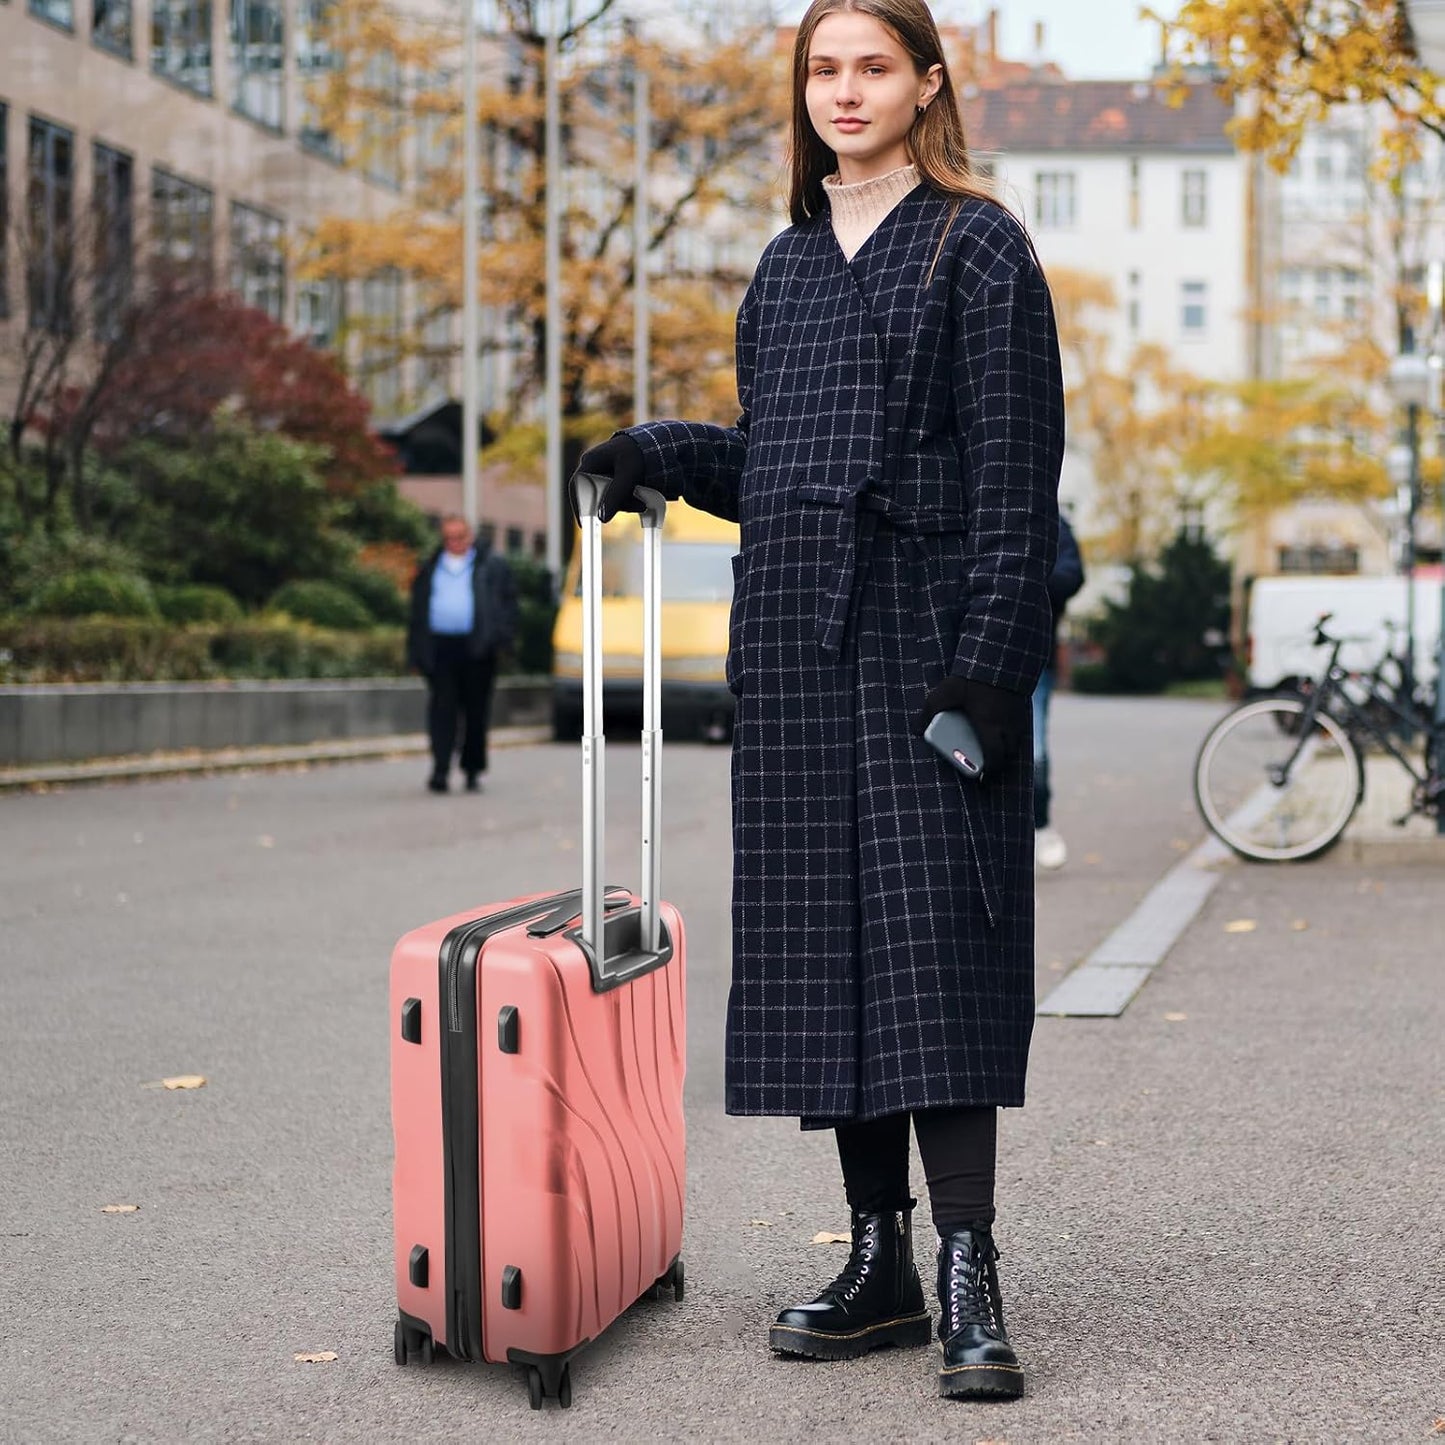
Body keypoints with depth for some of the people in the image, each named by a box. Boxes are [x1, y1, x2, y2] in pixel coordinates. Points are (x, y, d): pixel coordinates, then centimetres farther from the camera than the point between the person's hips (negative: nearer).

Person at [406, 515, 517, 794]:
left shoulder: (492, 566, 10)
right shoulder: (430, 569, 17)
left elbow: (507, 601, 5)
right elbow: (417, 610, 17)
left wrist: (501, 635, -10)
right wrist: (416, 650, 8)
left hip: (476, 647, -1)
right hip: (440, 647, 1)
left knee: (476, 711, 3)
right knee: (442, 708, -8)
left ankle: (473, 771, 13)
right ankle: (440, 768, -13)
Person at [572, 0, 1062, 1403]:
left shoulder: (978, 247, -1)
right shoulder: (787, 264, 19)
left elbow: (1016, 472, -8)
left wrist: (990, 661, -16)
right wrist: (660, 455, 5)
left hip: (922, 639, -6)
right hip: (796, 642, 6)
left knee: (934, 939, -10)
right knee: (820, 942, 5)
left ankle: (967, 1278, -5)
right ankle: (878, 1260, 14)